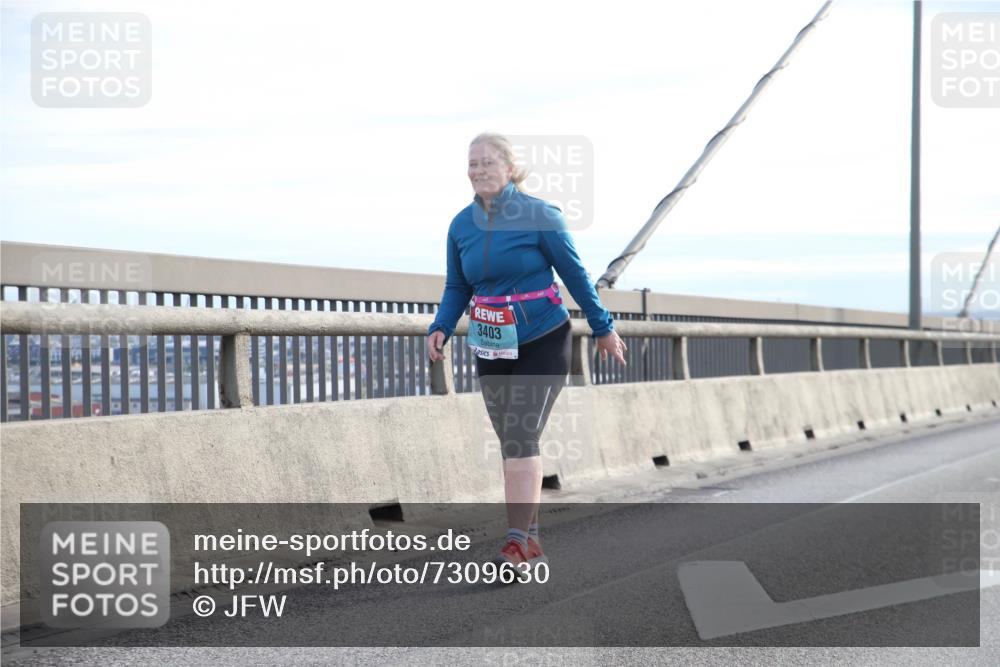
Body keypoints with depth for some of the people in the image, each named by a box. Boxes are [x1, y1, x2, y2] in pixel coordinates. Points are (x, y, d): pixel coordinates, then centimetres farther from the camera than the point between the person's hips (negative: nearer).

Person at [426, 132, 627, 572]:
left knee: (521, 437, -16)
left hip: (543, 342, -5)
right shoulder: (461, 225, 1)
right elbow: (456, 288, 10)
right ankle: (531, 539, 18)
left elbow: (575, 275, -3)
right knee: (512, 442, 9)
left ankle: (517, 542, -16)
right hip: (492, 349, 5)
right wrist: (441, 329, -8)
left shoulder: (539, 216, -12)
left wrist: (603, 329, 5)